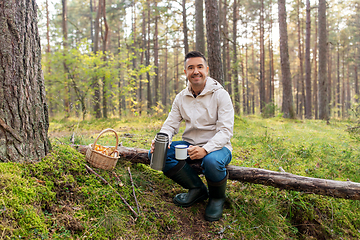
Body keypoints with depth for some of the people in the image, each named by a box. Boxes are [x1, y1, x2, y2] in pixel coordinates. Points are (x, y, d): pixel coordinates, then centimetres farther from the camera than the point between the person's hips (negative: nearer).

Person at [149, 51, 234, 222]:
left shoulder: (220, 95, -10)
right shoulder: (181, 98, 5)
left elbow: (225, 131, -18)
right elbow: (170, 125, 4)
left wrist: (205, 149, -36)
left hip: (216, 146, -5)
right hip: (190, 145, 5)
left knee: (211, 161, -40)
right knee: (155, 153, -16)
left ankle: (218, 197, -3)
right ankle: (197, 189, -2)